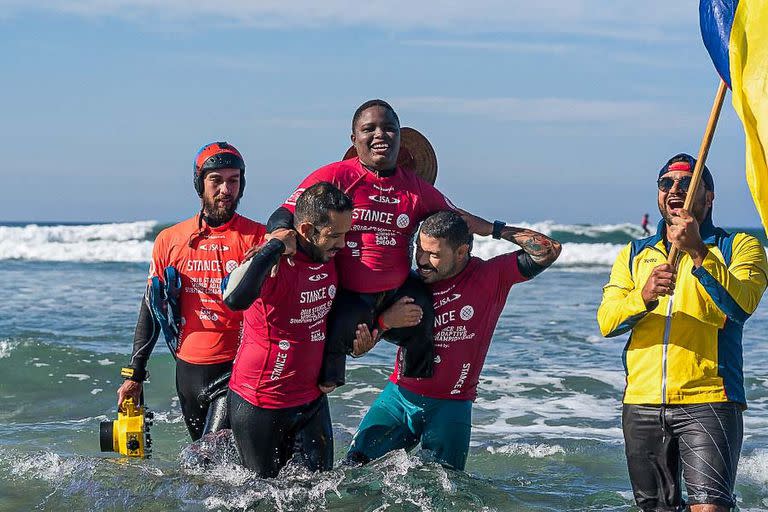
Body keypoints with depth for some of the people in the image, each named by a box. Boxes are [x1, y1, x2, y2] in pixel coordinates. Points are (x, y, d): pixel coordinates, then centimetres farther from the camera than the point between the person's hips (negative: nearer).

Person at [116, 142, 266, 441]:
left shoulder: (257, 238, -3)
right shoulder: (170, 240, 8)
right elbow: (151, 309, 13)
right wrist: (134, 374, 12)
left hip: (235, 369, -4)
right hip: (188, 368, 4)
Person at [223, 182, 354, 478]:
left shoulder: (329, 257, -1)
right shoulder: (274, 265, -24)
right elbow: (234, 299, -47)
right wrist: (275, 248, -36)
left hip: (312, 397, 6)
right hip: (260, 404, -6)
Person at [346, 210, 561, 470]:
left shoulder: (491, 276, -6)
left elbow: (549, 250, -15)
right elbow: (358, 347, -1)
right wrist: (384, 320, -25)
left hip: (451, 406, -2)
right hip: (399, 394, 2)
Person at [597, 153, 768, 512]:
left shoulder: (738, 247, 6)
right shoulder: (634, 254, 17)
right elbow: (606, 322, 2)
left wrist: (697, 252, -22)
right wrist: (644, 296, -18)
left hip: (707, 401, -4)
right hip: (642, 404, 4)